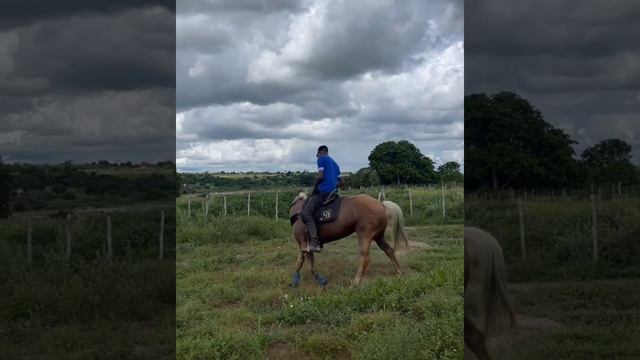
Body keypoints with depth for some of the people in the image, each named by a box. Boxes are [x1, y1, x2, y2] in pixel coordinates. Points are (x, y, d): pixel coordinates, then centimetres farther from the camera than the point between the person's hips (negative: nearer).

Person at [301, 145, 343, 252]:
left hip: (323, 191, -9)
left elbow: (320, 176, -11)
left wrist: (314, 189, 1)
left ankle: (314, 241, -35)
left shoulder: (321, 159, 2)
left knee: (306, 212, -18)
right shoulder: (334, 163, 26)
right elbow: (342, 182, 26)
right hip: (332, 192, 9)